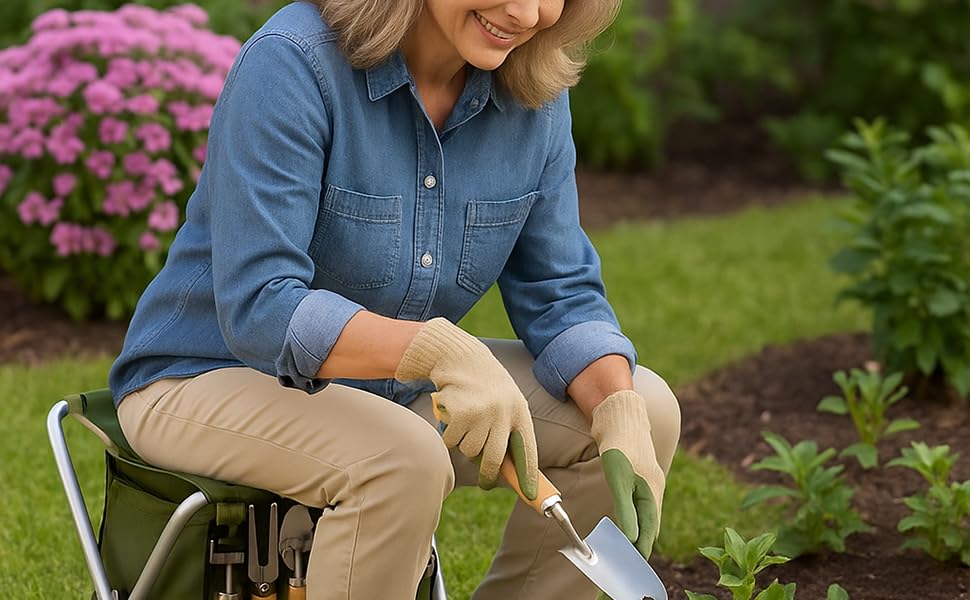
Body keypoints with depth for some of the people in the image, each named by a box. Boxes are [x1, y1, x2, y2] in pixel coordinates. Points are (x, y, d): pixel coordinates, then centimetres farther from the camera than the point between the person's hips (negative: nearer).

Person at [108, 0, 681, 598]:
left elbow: (560, 295, -1)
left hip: (392, 386, 7)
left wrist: (621, 414, -22)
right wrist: (440, 350, -45)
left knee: (647, 409, -8)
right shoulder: (292, 62, -24)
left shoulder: (536, 98, -5)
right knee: (405, 463, -36)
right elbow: (257, 309, -30)